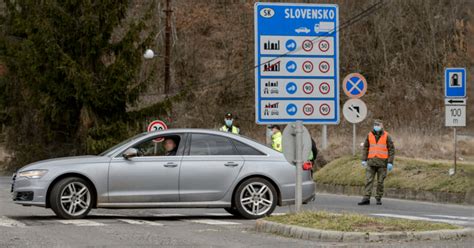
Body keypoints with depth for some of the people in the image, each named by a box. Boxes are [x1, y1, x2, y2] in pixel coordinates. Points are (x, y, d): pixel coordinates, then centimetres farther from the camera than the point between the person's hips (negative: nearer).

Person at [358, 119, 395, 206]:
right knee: (368, 180, -7)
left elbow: (391, 149, -4)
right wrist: (364, 160, 1)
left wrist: (390, 162, -11)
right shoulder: (370, 135, 4)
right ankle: (366, 199, -11)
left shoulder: (386, 136, -4)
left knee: (380, 181, 3)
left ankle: (378, 198, 14)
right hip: (371, 162, 2)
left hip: (382, 162, -2)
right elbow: (365, 148, 10)